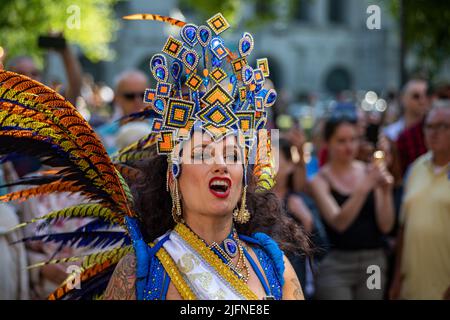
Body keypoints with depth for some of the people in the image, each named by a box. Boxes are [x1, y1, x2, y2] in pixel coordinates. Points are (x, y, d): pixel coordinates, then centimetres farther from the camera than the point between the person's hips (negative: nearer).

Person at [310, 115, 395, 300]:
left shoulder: (370, 172, 3)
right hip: (336, 263, -3)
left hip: (374, 261, 3)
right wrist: (364, 187, -27)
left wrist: (386, 192, -15)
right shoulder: (320, 179, -3)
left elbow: (386, 226, 1)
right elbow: (339, 223, -18)